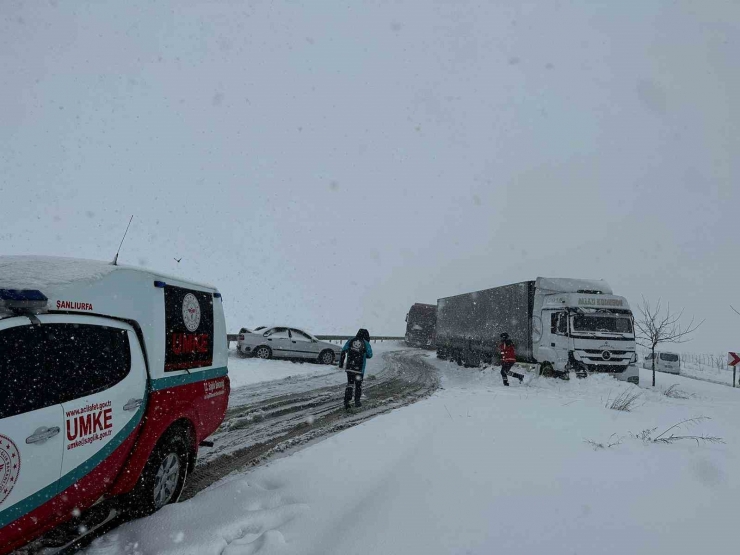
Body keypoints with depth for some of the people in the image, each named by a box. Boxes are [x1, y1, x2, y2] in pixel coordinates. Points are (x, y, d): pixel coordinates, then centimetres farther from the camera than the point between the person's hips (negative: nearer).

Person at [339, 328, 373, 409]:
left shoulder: (350, 341, 3)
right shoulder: (366, 343, -5)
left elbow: (343, 351, 1)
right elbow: (370, 355, 6)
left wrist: (341, 362, 6)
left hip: (349, 367, 2)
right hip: (359, 368, -2)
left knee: (350, 384, 13)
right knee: (358, 385, 14)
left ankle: (346, 401, 5)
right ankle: (357, 402, 20)